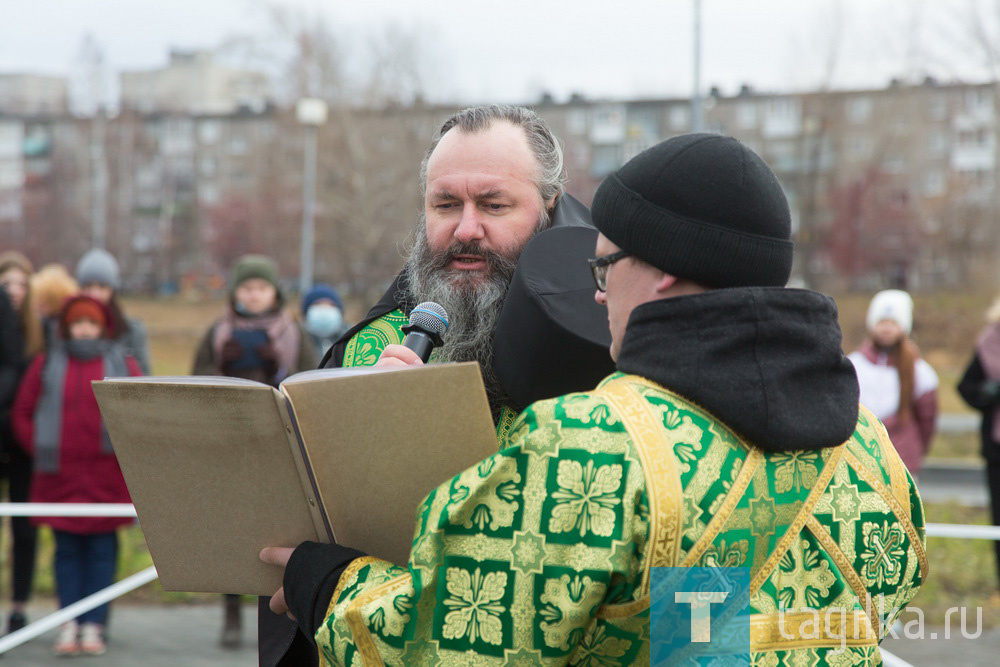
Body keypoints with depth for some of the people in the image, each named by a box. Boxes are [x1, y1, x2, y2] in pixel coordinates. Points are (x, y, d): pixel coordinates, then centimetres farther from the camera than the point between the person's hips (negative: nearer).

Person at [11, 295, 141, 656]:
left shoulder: (122, 365, 7)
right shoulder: (47, 364, 7)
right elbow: (22, 413, 10)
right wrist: (39, 449, 1)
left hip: (106, 476, -1)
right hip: (60, 477, 1)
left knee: (101, 549, -1)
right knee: (67, 549, 3)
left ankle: (93, 625, 2)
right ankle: (68, 625, 6)